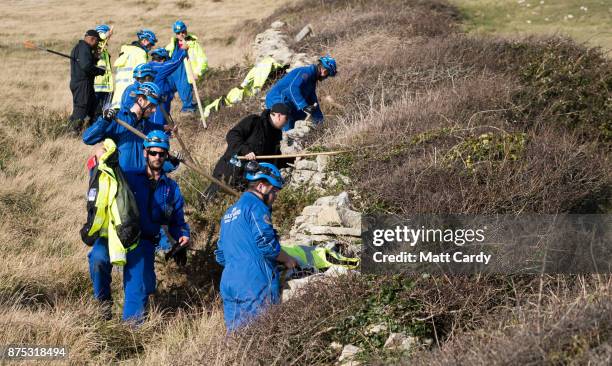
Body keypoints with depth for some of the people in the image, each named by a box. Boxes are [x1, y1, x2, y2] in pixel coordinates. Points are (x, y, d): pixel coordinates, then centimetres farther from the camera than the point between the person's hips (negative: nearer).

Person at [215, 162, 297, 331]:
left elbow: (220, 256, 25)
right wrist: (288, 260, 1)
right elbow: (267, 244, -14)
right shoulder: (255, 206, -6)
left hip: (228, 283, 9)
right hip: (255, 284, -9)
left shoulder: (229, 212, 22)